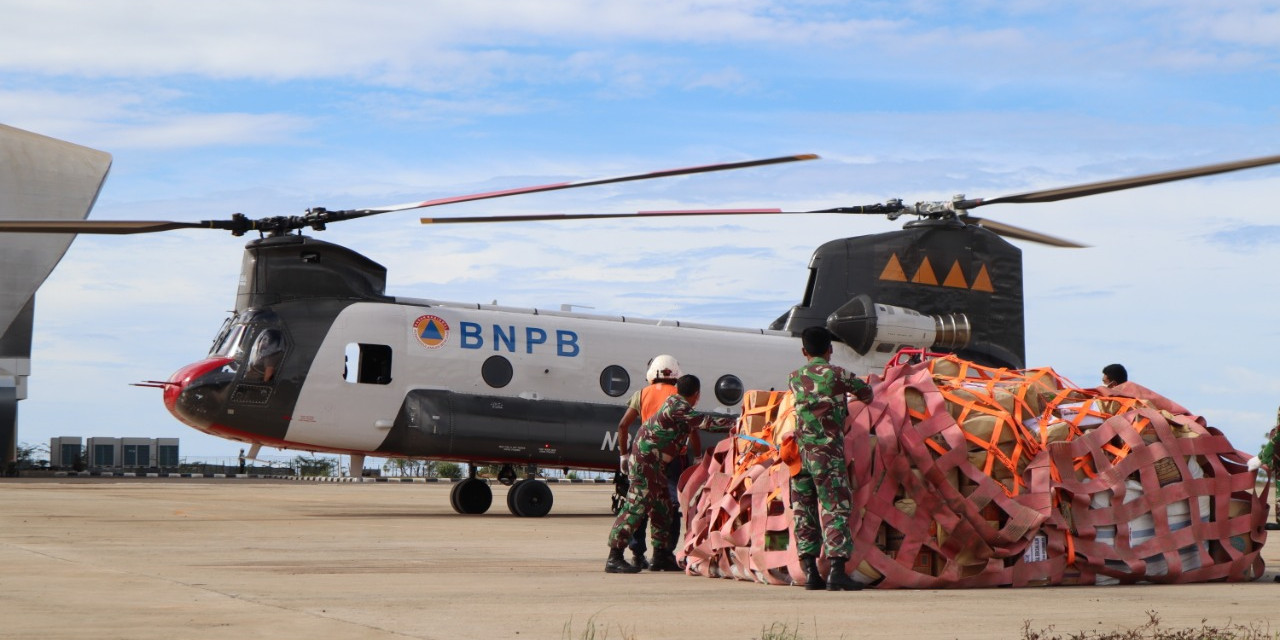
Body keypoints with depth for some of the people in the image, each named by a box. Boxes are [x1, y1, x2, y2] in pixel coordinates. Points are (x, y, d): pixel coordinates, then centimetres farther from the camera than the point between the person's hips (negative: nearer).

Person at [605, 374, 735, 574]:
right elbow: (703, 421, -23)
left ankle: (661, 556, 20)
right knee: (637, 505, -14)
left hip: (653, 463, 11)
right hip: (645, 459, -11)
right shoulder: (677, 406, -17)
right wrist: (735, 421, -23)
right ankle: (614, 558, -17)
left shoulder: (677, 404, 13)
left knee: (662, 506, 14)